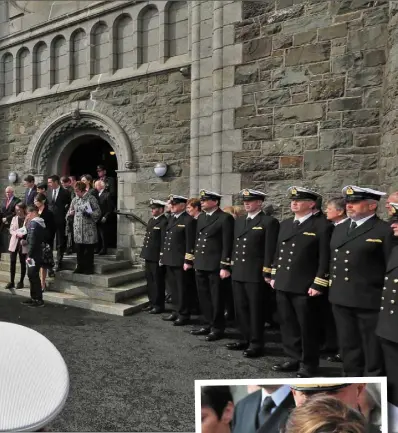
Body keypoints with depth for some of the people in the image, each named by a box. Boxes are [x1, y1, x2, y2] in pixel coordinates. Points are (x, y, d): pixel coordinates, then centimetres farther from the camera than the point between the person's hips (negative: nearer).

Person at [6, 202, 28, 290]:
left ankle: (21, 282, 17)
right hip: (14, 243, 4)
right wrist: (17, 233, -14)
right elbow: (11, 230, 5)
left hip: (23, 244, -4)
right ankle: (11, 282, 12)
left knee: (22, 262, 7)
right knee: (12, 262, 3)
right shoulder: (14, 218, 7)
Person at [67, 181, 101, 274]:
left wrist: (89, 214, -20)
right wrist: (70, 213, -4)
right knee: (79, 249, 8)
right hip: (78, 229, 4)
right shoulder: (75, 200, 11)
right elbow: (70, 212, 18)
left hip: (89, 229, -4)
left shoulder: (91, 198, -3)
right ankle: (80, 267, 22)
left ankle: (89, 268, 15)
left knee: (89, 250, 3)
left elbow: (98, 212, -4)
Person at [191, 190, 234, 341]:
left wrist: (225, 267, -16)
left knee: (216, 298, 4)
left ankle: (218, 328, 17)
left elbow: (227, 244, -13)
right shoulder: (201, 217, 13)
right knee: (204, 298, 14)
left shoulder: (225, 218, -10)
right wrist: (196, 261, 16)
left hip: (215, 266, -7)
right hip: (200, 265, 7)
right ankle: (208, 324, 28)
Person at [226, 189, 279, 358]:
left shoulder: (269, 222, -7)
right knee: (241, 309, 14)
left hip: (256, 274, -7)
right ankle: (245, 339, 27)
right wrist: (232, 266, 14)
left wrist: (267, 273, -13)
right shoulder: (239, 221, 14)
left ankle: (256, 344, 15)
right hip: (238, 273, 7)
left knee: (255, 310, 3)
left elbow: (270, 250, -11)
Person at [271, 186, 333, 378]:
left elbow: (325, 258, -11)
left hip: (305, 287, -6)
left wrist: (318, 285, -14)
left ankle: (308, 365, 22)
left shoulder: (322, 226, -8)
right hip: (283, 285, 7)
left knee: (307, 328, 6)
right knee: (288, 325, 15)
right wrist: (274, 276, 14)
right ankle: (294, 359, 31)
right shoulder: (285, 224, 13)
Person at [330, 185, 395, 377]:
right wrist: (333, 288, 13)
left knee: (373, 351, 8)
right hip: (341, 299, 7)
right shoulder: (339, 229, 12)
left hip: (370, 301, -6)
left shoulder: (385, 231, -9)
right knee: (348, 346, 18)